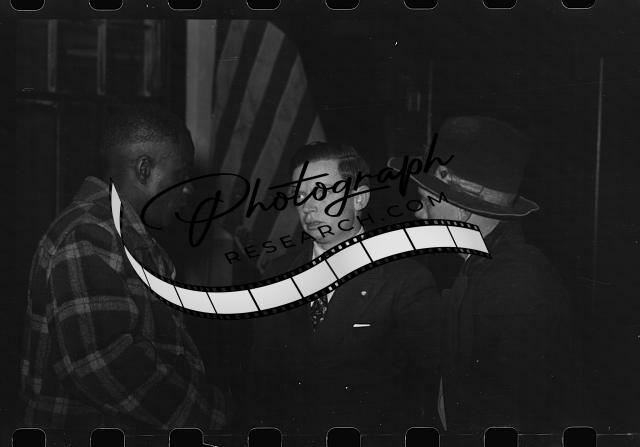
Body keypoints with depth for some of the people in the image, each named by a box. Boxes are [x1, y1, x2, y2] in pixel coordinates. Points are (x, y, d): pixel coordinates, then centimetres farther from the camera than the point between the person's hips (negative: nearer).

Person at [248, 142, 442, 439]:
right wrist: (264, 425, 1)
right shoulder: (280, 274, 9)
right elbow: (263, 372, 12)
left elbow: (424, 386, -4)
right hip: (287, 433, 4)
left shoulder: (408, 282, -6)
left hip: (370, 437, -3)